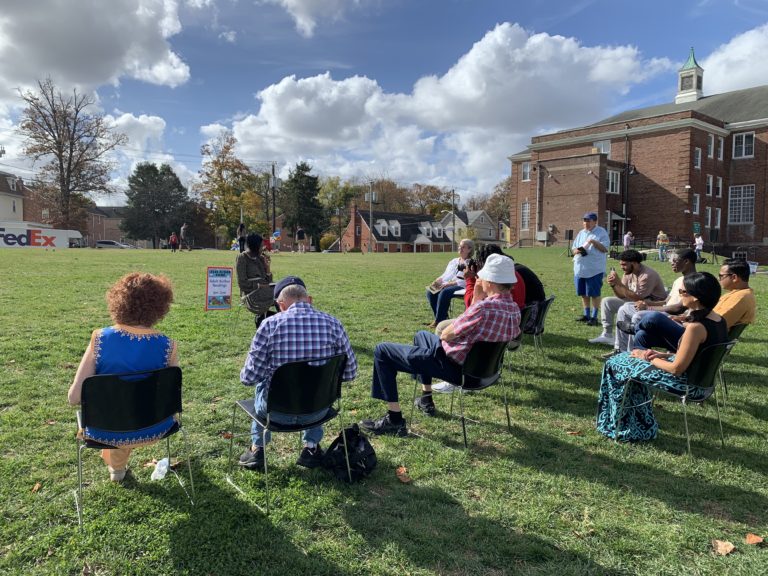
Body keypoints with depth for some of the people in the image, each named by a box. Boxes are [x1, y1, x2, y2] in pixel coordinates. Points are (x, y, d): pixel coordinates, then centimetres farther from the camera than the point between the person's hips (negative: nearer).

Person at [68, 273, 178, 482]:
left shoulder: (100, 338, -19)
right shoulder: (167, 346, -19)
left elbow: (74, 397, -16)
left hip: (105, 431, 0)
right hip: (150, 430, 0)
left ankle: (116, 466, 60)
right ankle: (117, 466, 60)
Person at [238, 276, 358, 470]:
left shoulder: (270, 324, -15)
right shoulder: (333, 324, -10)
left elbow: (250, 377, -11)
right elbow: (350, 373, -3)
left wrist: (244, 375, 12)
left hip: (277, 412, -1)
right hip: (317, 412, 1)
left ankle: (257, 450, 40)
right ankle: (312, 447, 33)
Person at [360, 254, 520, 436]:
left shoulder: (485, 307, -30)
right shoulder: (515, 309, -3)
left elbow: (445, 335, -19)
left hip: (453, 366, -9)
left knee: (382, 351, 0)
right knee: (421, 335, 35)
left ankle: (394, 420, 2)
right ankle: (426, 400, 41)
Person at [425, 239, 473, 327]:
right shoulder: (453, 261, 25)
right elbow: (445, 275, 22)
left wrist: (450, 284, -21)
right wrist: (437, 281, 0)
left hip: (462, 287, -7)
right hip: (447, 285, 7)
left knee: (444, 292, -35)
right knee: (430, 292, -19)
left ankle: (439, 321, -26)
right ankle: (442, 317, -14)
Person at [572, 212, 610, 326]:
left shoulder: (601, 232, -2)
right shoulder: (581, 233, 15)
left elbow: (605, 249, -10)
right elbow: (573, 249, 15)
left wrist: (593, 241, -19)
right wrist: (578, 251, -7)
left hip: (595, 269, -6)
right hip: (579, 269, 6)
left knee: (594, 294, -2)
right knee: (584, 294, 11)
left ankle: (594, 317, 4)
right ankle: (586, 315, 22)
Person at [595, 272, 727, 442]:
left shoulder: (696, 327, -29)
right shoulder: (718, 320, -1)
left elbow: (677, 369, -23)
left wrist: (650, 358, -7)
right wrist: (664, 355, 4)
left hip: (689, 384, -9)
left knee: (616, 364, 3)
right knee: (630, 359, 21)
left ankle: (620, 427, 20)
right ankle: (640, 426, 29)